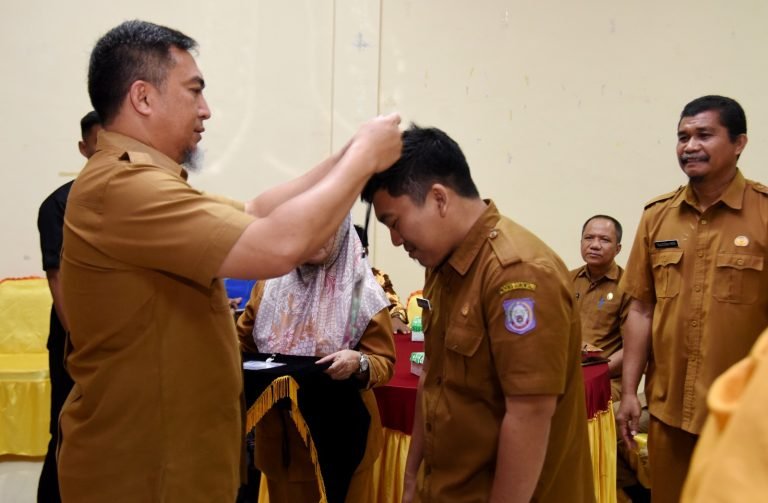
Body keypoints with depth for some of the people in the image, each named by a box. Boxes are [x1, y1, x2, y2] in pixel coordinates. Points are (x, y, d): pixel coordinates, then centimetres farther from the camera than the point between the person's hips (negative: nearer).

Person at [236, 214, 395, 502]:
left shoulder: (363, 295, -8)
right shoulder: (270, 284, 2)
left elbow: (384, 364, -7)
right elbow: (242, 343, 12)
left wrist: (359, 363, -27)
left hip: (339, 434, -3)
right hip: (280, 432, 3)